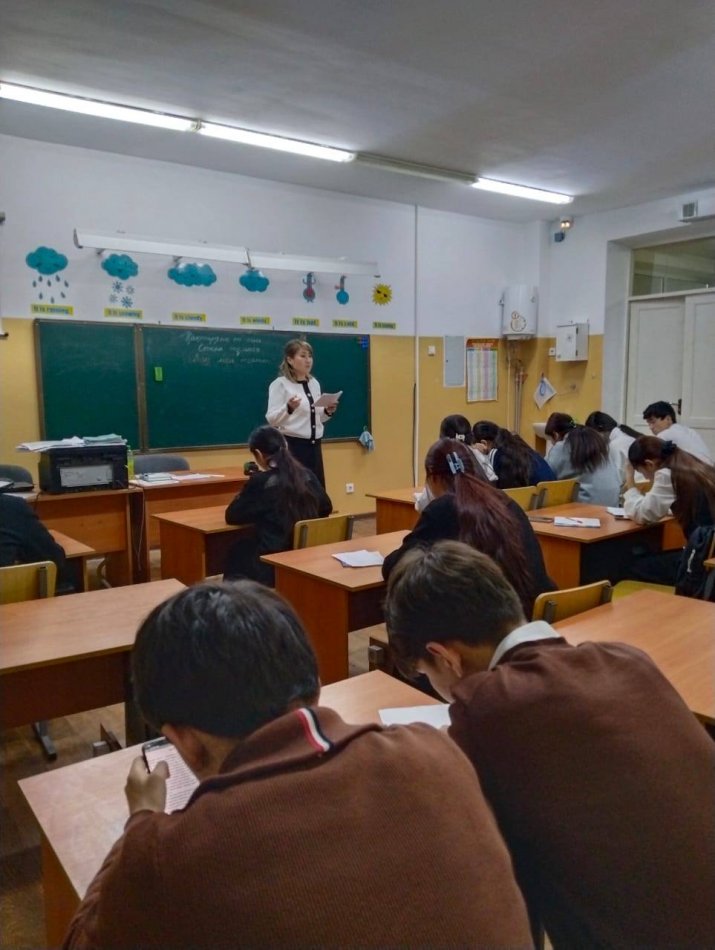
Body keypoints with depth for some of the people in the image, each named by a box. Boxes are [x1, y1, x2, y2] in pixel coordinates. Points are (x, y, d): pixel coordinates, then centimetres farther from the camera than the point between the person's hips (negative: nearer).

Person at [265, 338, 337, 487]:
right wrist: (289, 408, -31)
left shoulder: (314, 383, 13)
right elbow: (271, 419, -14)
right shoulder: (280, 384, -8)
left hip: (314, 445, 7)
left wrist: (328, 412, 0)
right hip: (292, 446, -7)